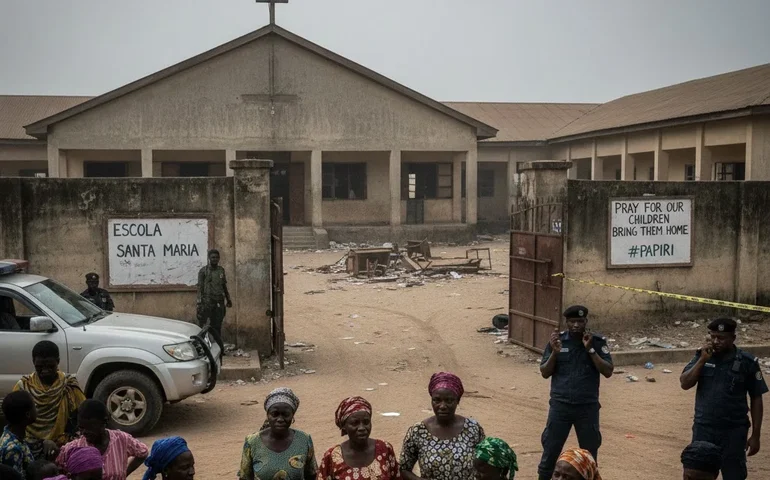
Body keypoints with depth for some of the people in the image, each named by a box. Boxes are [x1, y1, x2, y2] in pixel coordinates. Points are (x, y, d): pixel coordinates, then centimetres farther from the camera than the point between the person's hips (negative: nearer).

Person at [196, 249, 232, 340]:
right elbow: (200, 287, -4)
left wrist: (228, 299, 19)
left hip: (219, 303, 4)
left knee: (217, 326, 7)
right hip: (207, 302, -4)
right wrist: (199, 302, -10)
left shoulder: (221, 270, 12)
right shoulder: (203, 271, -1)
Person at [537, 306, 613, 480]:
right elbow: (545, 373, 0)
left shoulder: (597, 341, -1)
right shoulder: (557, 340, 0)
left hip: (588, 406, 0)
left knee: (589, 453, 10)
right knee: (550, 450, 4)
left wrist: (590, 349, -15)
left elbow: (608, 372, -7)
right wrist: (555, 352, -15)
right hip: (560, 405, 0)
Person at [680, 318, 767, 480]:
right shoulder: (702, 356, 0)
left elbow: (756, 399, -1)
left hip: (734, 432, -2)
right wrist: (702, 360, -17)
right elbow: (685, 384, -8)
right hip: (703, 429, 2)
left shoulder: (747, 362, -6)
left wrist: (755, 435, -2)